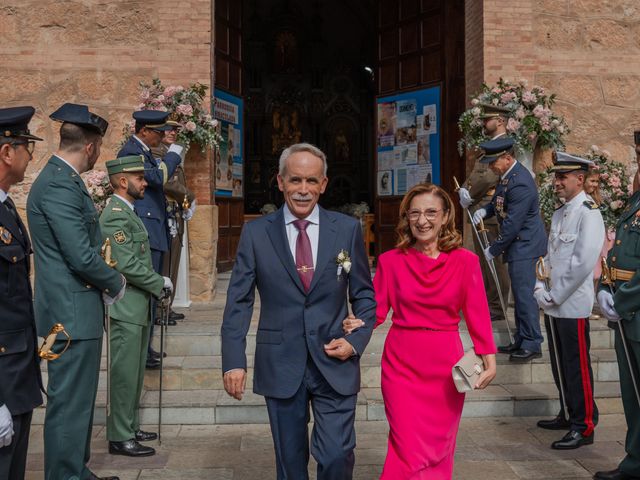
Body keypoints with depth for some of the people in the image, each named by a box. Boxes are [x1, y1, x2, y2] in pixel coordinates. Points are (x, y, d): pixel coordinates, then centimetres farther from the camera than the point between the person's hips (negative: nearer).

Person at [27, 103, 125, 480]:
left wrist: (108, 282, 5)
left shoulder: (64, 179, 12)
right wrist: (117, 284, -7)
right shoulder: (59, 185, -20)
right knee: (69, 404, 0)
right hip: (72, 313, -11)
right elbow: (82, 257, -24)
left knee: (79, 401, 20)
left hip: (78, 310, 11)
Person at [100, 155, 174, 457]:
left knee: (134, 372, 16)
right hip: (126, 308, -10)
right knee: (125, 373, -2)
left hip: (137, 307, 10)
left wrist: (155, 286, 8)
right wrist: (161, 283, -11)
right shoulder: (115, 216, -17)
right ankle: (119, 438, 7)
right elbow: (128, 266, -22)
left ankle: (130, 428, 27)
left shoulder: (128, 213, 15)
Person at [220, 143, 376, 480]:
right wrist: (233, 360, -8)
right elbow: (238, 301, 0)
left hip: (334, 362, 0)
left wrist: (357, 340, -6)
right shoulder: (255, 233, 0)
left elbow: (365, 295, 8)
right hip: (280, 364, 0)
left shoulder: (348, 229, 1)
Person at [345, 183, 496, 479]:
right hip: (401, 364, 0)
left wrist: (489, 360, -9)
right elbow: (377, 310, 1)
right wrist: (358, 323, -19)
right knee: (408, 449, -3)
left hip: (445, 365, 1)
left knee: (437, 448, 10)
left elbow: (477, 314, -2)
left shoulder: (465, 261, -1)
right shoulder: (390, 261, 0)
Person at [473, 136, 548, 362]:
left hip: (525, 244, -10)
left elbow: (512, 225, -23)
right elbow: (499, 202, 21)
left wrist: (493, 250, -15)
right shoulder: (506, 175, 6)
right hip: (518, 244, 10)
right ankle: (521, 341, 24)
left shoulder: (520, 184, -25)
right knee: (520, 293, 15)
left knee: (524, 293, -6)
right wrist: (485, 210, -1)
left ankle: (532, 345, 3)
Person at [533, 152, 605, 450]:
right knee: (559, 365, 17)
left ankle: (584, 427, 10)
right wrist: (540, 288, 4)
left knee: (577, 367, -1)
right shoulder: (559, 214, 14)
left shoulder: (589, 213, -13)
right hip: (552, 306, 8)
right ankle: (568, 415, 32)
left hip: (573, 306, -8)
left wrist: (555, 296, -15)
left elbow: (584, 263, -20)